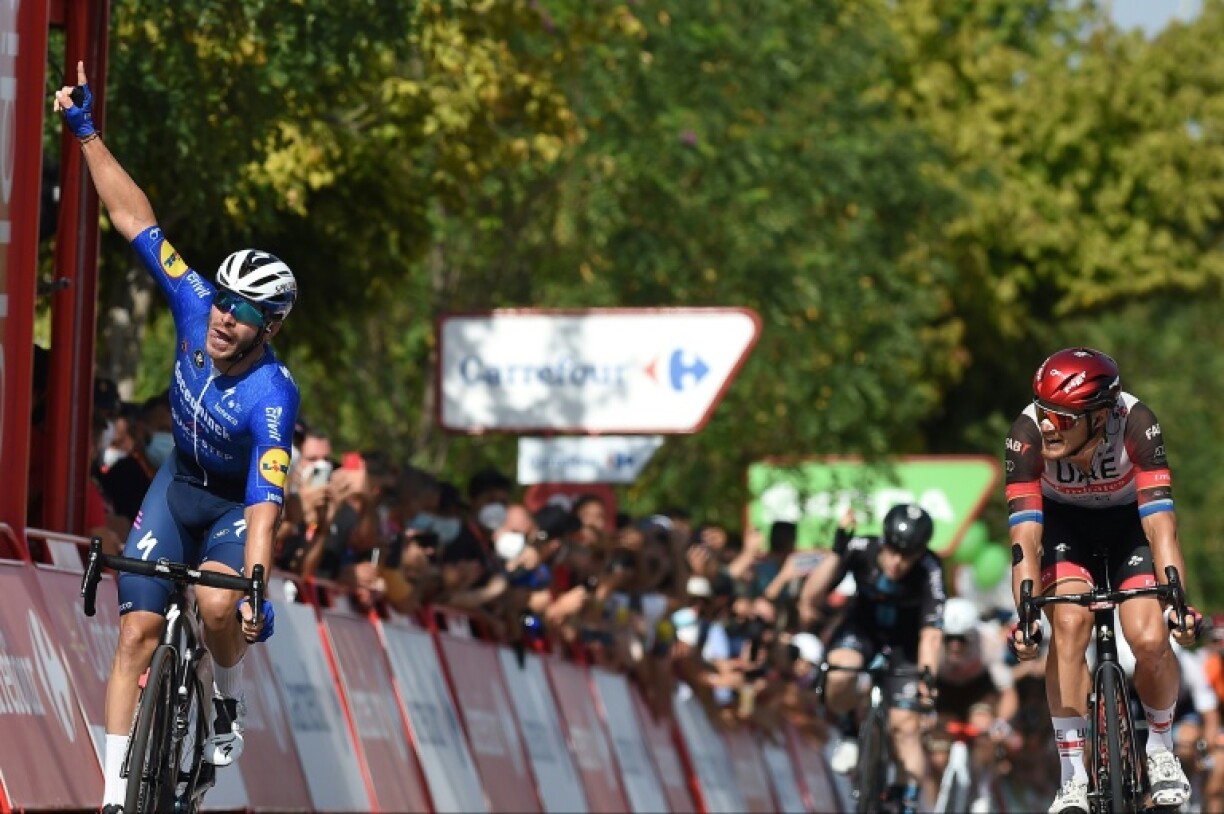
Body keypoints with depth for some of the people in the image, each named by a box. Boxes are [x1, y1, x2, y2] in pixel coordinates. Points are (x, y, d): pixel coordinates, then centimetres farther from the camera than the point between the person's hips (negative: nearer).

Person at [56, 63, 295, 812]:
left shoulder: (273, 399, -34)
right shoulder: (196, 306, -21)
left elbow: (266, 504, -40)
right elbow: (137, 221, -17)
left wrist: (257, 592, -50)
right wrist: (87, 134, -18)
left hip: (237, 505, -4)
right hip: (177, 488, 4)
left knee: (218, 605, -34)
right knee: (137, 632, -8)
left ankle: (230, 704, -1)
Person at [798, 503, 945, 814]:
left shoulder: (928, 570, -33)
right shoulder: (861, 551, -29)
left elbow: (931, 632, -38)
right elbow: (809, 600, -33)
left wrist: (928, 675, -55)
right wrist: (837, 552, -44)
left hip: (905, 643, -1)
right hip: (862, 629, 1)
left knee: (906, 727, -11)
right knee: (839, 678, -31)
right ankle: (849, 734, 1)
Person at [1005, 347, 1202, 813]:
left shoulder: (1135, 423, -35)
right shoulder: (1028, 434, -32)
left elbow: (1160, 524, -39)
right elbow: (1025, 537, -34)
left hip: (1130, 520, -1)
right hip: (1065, 524, 1)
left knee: (1150, 641, -19)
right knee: (1069, 624, -25)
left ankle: (1161, 749, 11)